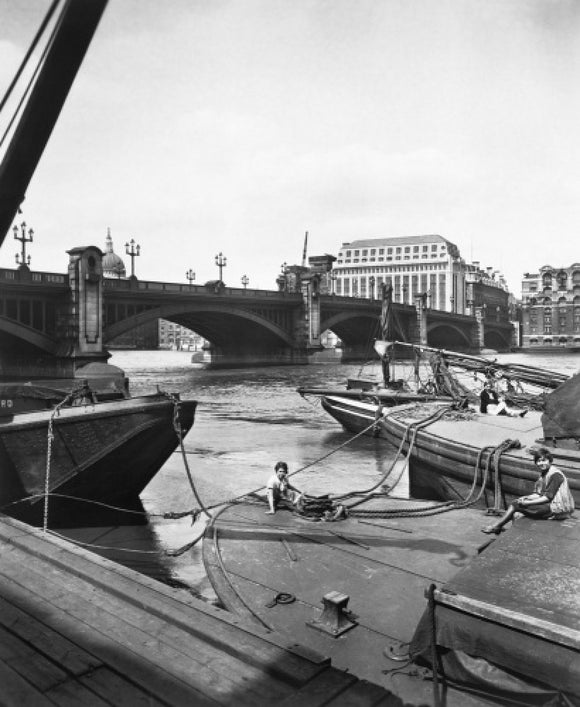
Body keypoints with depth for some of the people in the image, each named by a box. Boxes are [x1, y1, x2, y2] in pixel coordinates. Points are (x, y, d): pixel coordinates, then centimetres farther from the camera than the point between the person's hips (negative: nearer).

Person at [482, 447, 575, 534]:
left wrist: (528, 502, -17)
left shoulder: (555, 475, -14)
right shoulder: (543, 474, 15)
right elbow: (538, 494, 13)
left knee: (516, 505, -13)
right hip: (549, 504, 10)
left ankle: (496, 526, -4)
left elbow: (548, 497, -18)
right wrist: (527, 498, -6)